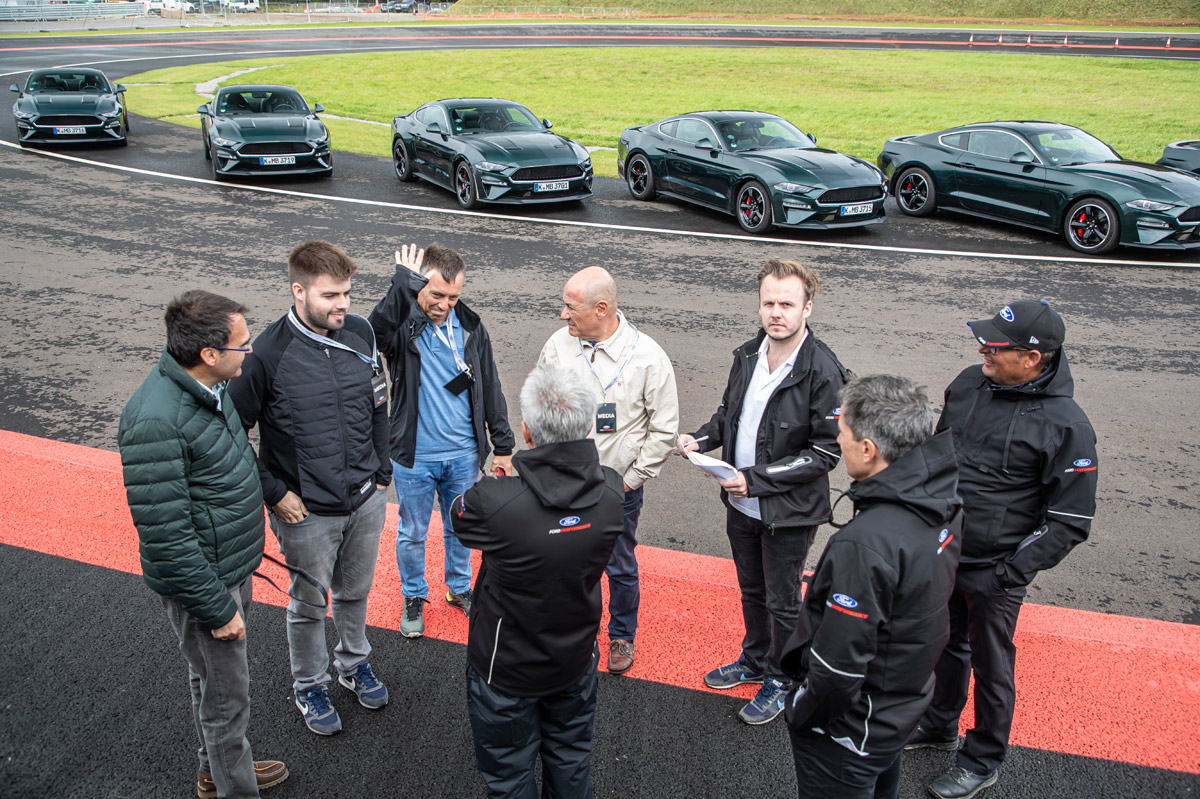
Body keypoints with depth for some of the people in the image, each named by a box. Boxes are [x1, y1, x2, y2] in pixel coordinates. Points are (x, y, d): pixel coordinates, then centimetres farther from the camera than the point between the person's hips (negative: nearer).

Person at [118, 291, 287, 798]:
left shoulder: (210, 387, -2)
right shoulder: (155, 422, -31)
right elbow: (165, 536, -28)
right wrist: (216, 608, -21)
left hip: (232, 566, 9)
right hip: (201, 583, -9)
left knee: (216, 679, 27)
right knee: (225, 696, 10)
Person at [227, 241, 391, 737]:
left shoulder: (360, 333, -6)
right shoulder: (268, 353, -21)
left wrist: (381, 473, 8)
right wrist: (274, 493, -12)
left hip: (366, 500, 4)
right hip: (307, 511, -4)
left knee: (356, 592, 24)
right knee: (309, 605, 16)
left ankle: (353, 663, 49)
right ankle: (309, 686, 40)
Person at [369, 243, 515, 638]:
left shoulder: (471, 327, -4)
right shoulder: (401, 326, -14)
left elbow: (490, 390, 3)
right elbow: (378, 326, -42)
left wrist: (503, 447, 4)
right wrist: (404, 280, -38)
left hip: (464, 455, 3)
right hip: (414, 457, -3)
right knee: (413, 533, 15)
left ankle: (459, 588, 44)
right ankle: (413, 597, 38)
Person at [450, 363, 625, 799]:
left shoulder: (495, 501, -34)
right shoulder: (612, 490, -20)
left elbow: (459, 517, -11)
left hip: (507, 671, -4)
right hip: (576, 661, 4)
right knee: (571, 763, 28)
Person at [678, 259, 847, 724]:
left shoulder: (822, 372, -22)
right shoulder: (747, 356, -2)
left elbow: (825, 452, -20)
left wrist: (757, 478, -23)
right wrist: (702, 439, -8)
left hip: (790, 512, -6)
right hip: (742, 505, 6)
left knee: (782, 602, 13)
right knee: (751, 591, 25)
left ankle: (780, 681, 36)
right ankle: (754, 662, 47)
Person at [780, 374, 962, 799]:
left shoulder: (865, 543, -36)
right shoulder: (943, 502, -8)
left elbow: (840, 664, -30)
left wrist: (801, 717, -13)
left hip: (850, 732, -8)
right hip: (905, 707, 8)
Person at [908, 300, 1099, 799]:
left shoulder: (1065, 426, -21)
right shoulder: (969, 384, -3)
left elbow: (1070, 521, -15)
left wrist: (1011, 575, -17)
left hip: (993, 574, -6)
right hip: (940, 553, 6)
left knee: (990, 666, 13)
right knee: (946, 645, 24)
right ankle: (939, 726, 47)